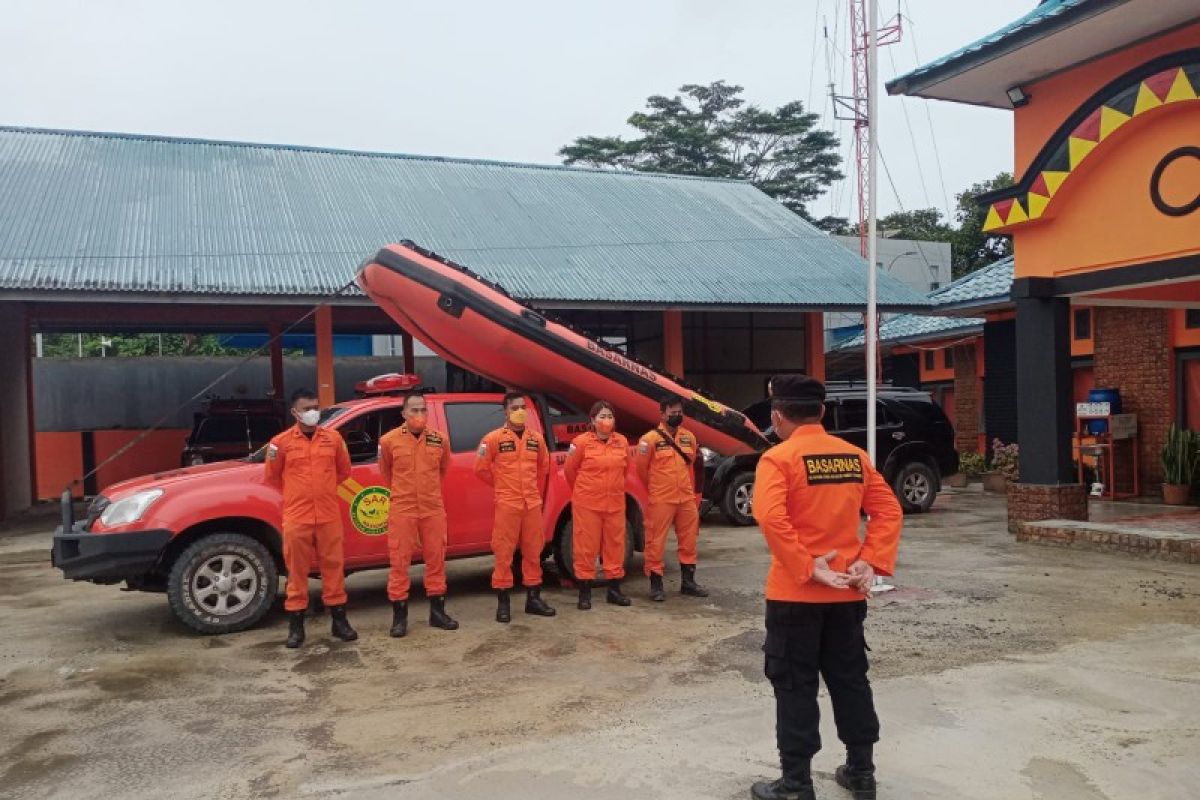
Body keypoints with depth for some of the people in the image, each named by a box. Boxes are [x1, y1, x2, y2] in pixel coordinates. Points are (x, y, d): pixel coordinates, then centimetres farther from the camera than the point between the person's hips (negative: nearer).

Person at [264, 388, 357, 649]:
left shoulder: (333, 438, 4)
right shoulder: (281, 442, -2)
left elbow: (344, 470, 17)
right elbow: (272, 477, 8)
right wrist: (297, 494, 11)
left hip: (329, 516, 2)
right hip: (296, 517, -2)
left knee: (333, 566, 7)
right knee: (297, 570, 4)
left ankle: (339, 620, 17)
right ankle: (296, 624, 13)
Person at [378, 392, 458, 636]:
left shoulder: (439, 439, 0)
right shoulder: (389, 440, -7)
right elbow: (385, 472, 10)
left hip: (433, 509, 3)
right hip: (402, 510, -3)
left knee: (436, 559, 9)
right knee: (399, 561, 1)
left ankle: (437, 611, 21)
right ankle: (399, 616, 11)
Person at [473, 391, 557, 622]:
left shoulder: (536, 439, 8)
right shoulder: (494, 439, -5)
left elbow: (544, 466, 23)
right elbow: (481, 469, 0)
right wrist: (501, 488, 8)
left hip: (533, 504, 4)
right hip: (507, 504, -4)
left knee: (533, 552, 9)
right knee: (504, 553, -2)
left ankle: (533, 598, 20)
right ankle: (503, 603, 5)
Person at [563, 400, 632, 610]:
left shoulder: (622, 442, 5)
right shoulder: (582, 442, -7)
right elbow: (570, 469, 3)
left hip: (615, 503, 4)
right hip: (587, 504, -4)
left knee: (615, 544, 9)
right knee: (586, 546, 0)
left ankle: (614, 590, 20)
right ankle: (585, 593, 9)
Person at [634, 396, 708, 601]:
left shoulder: (689, 437, 7)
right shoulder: (651, 439, -10)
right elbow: (640, 467, -1)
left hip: (686, 499, 6)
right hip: (661, 500, -5)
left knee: (689, 540, 12)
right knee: (656, 542, -1)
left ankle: (688, 582, 24)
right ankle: (656, 585, 8)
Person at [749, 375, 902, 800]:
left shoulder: (777, 458, -12)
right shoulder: (855, 455, 6)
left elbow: (771, 518, -26)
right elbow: (888, 510, 3)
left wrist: (806, 567, -20)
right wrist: (871, 561, -2)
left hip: (795, 593, -5)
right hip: (847, 591, 5)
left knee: (795, 687, 5)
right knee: (850, 680, 17)